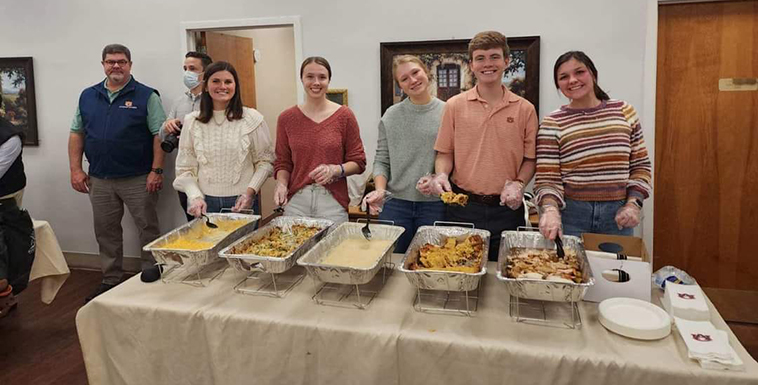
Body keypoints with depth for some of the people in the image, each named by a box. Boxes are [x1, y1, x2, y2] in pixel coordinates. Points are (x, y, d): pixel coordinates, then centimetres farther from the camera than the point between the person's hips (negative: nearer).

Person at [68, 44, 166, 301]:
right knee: (105, 231, 12)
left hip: (138, 179, -4)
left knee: (148, 228, 2)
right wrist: (75, 169, 5)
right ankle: (111, 280, 26)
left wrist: (157, 170, -14)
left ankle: (152, 275, 15)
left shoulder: (146, 96, -3)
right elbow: (76, 133, 13)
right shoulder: (88, 96, 11)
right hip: (99, 180, 5)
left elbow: (160, 135, -8)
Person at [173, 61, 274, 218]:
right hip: (205, 204, 1)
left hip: (243, 203, -1)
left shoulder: (252, 119, -2)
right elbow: (185, 168, 4)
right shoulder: (191, 122, 3)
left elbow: (265, 161, -1)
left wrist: (250, 192, -12)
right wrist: (195, 197, -10)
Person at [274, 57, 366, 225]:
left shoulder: (344, 116, -2)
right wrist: (282, 184, -9)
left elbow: (358, 162, 1)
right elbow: (283, 162, 10)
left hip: (332, 201, -1)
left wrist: (335, 170, -17)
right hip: (295, 201, 2)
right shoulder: (286, 118, 4)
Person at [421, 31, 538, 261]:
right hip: (461, 207, 0)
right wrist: (441, 175, -12)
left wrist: (519, 183, -11)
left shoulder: (524, 109, 3)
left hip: (506, 208, 0)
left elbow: (530, 158, 7)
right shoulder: (455, 106, 3)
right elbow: (445, 153, 7)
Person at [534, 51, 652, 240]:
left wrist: (633, 203, -3)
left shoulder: (624, 111, 5)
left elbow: (640, 165, 10)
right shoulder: (552, 123, -4)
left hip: (617, 215, 3)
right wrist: (550, 209, -25)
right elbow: (546, 179, -7)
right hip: (571, 215, -2)